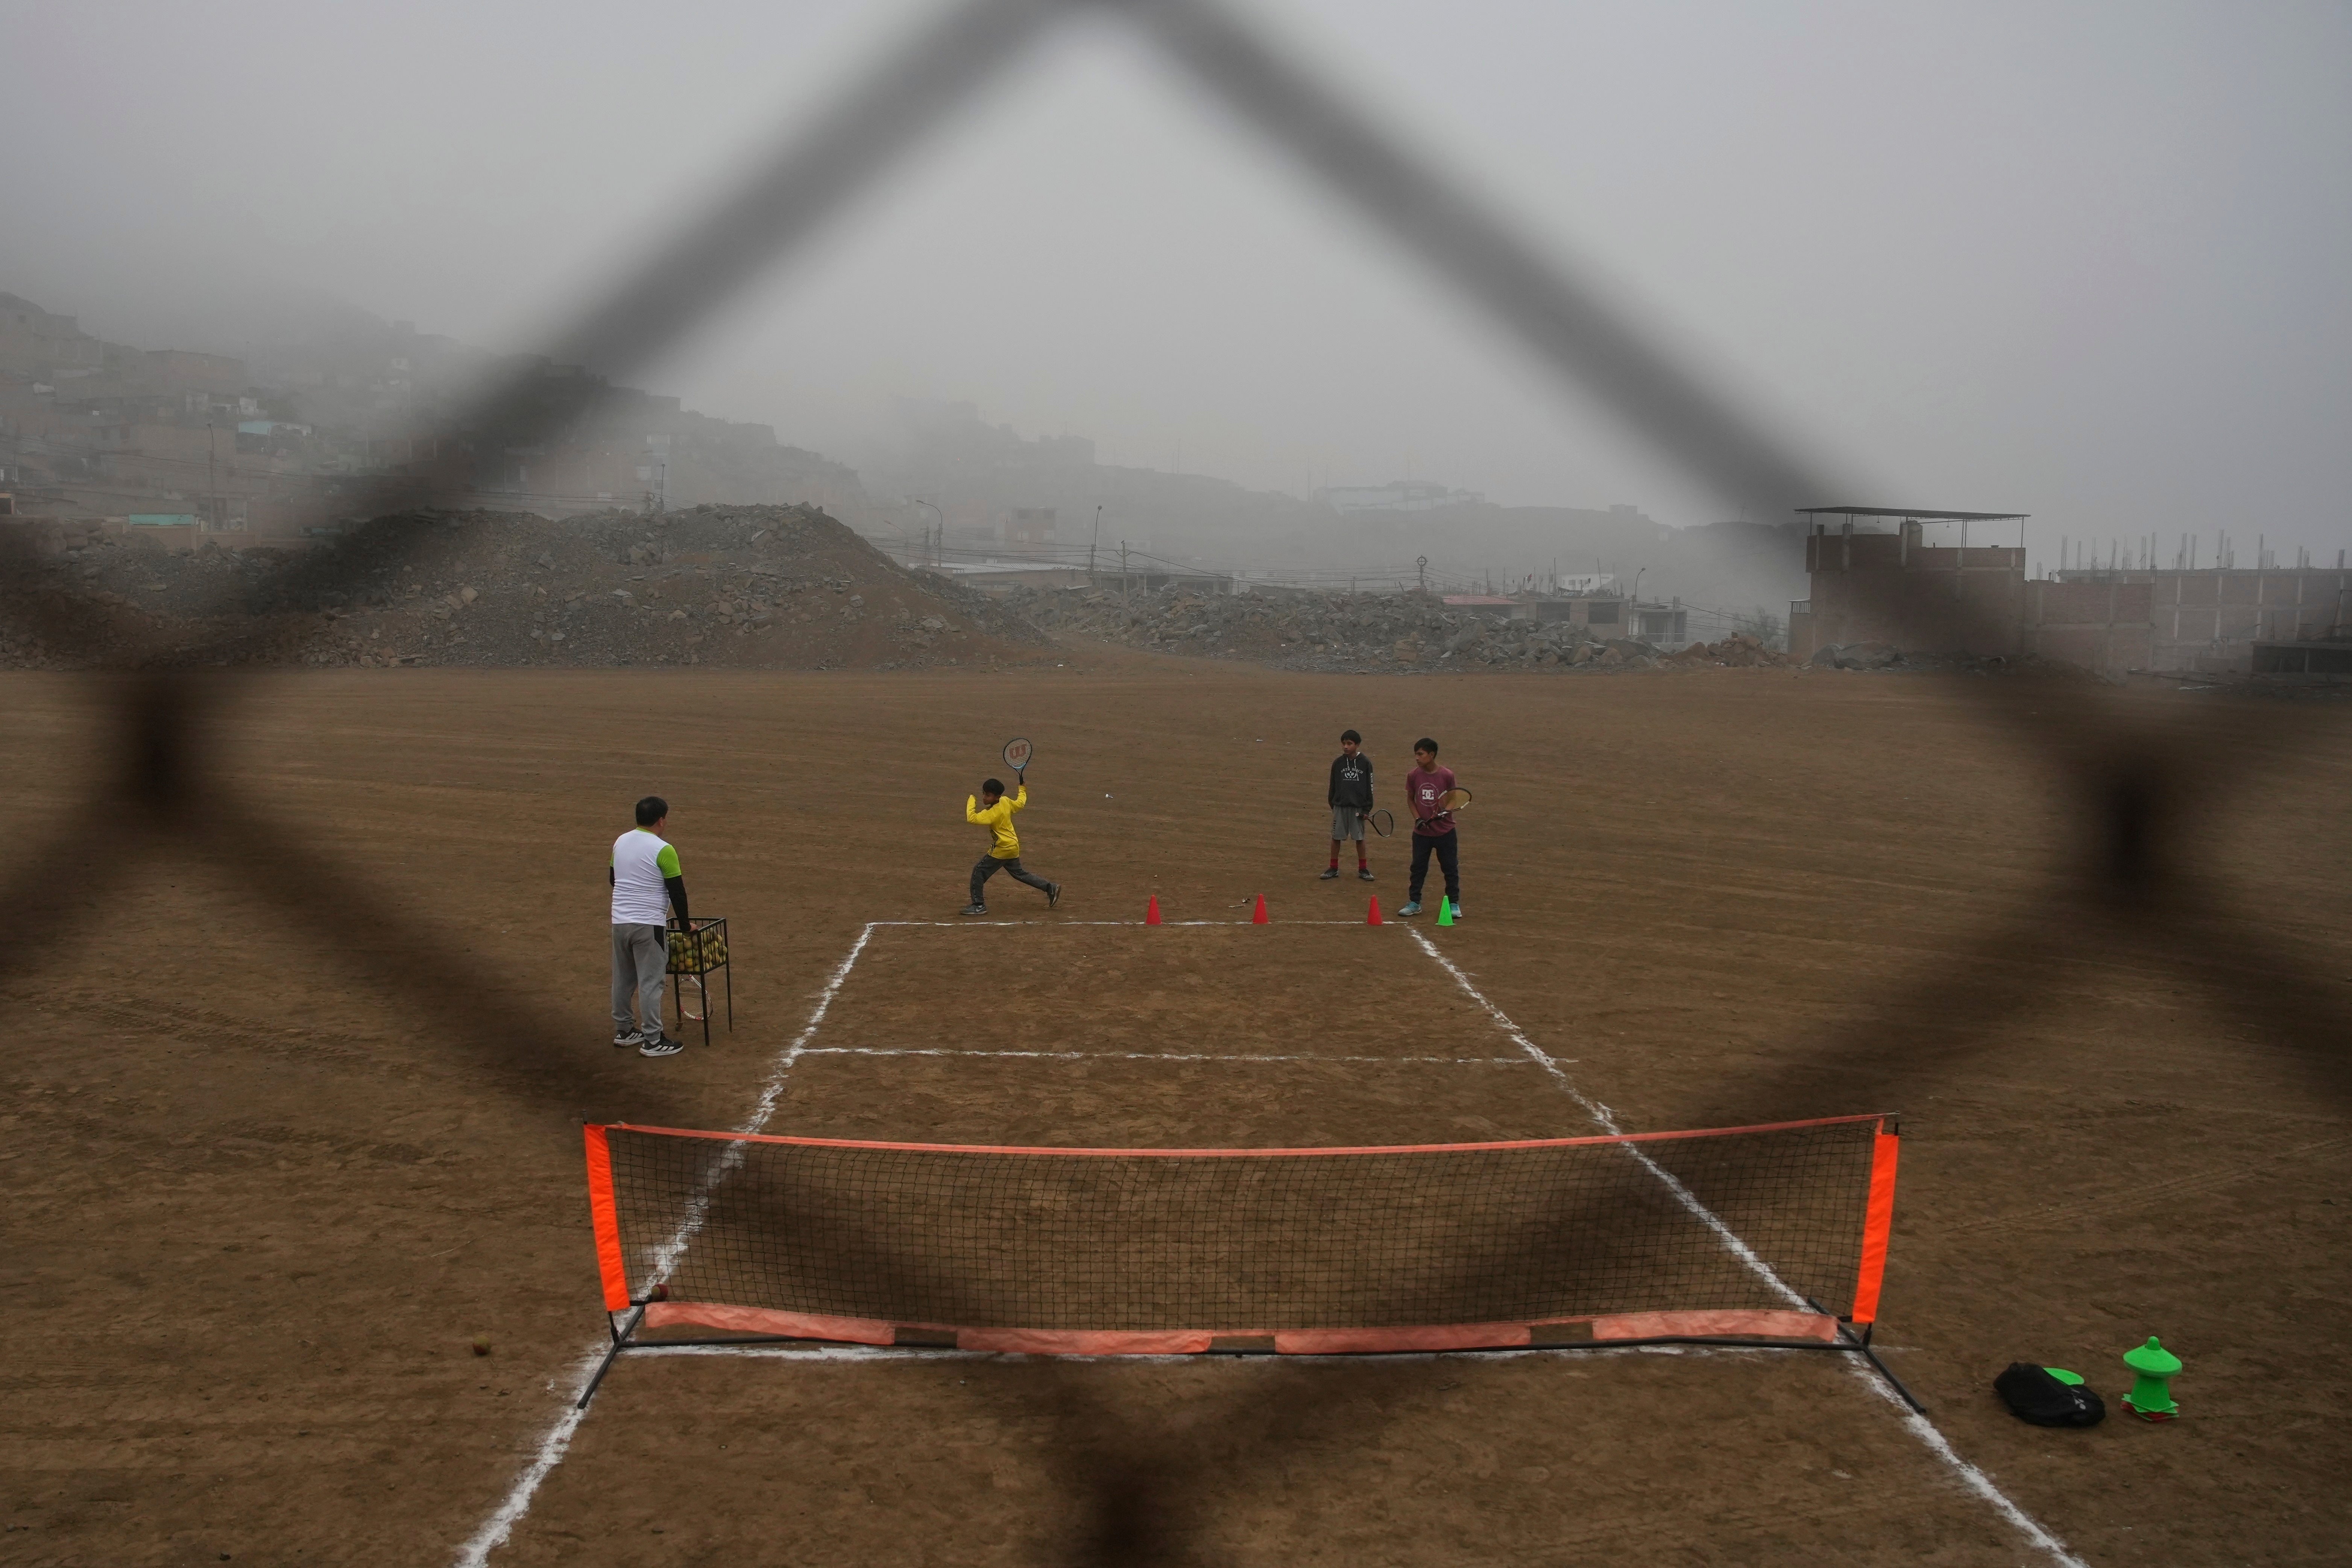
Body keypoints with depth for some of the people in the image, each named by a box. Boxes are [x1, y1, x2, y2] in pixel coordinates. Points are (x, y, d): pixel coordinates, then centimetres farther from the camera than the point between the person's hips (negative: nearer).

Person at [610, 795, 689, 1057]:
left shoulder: (620, 842, 7)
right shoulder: (663, 850, -14)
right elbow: (677, 892, -10)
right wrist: (684, 925, 2)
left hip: (620, 922, 7)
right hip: (649, 925, -7)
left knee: (623, 979, 17)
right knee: (651, 982, -2)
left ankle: (623, 1031, 28)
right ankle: (653, 1041, 1)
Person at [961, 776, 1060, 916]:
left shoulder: (993, 813, -25)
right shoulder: (1005, 801, -2)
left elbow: (972, 818, -34)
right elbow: (1020, 803, 17)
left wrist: (971, 800, -22)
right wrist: (1023, 789, 34)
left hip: (1002, 849, -9)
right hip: (1013, 847, 9)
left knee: (979, 871, -4)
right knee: (1020, 874, 23)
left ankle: (979, 905, -1)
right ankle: (1050, 888, 23)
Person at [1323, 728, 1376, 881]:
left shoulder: (1365, 763, -4)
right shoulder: (1338, 763, 0)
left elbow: (1369, 787, 0)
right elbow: (1333, 786, 8)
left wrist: (1367, 808, -3)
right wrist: (1332, 804, 8)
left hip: (1358, 807, -1)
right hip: (1340, 806, 1)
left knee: (1360, 838, 5)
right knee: (1336, 837, 5)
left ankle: (1363, 869, 16)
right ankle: (1334, 868, 15)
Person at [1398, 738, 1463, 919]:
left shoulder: (1447, 775, -10)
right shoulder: (1413, 776, -3)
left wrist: (1446, 810, -18)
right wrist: (1417, 818, -5)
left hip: (1445, 831, -2)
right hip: (1421, 832, 2)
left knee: (1450, 868, 5)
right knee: (1418, 868, 7)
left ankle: (1454, 904, 16)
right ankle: (1414, 903, 18)